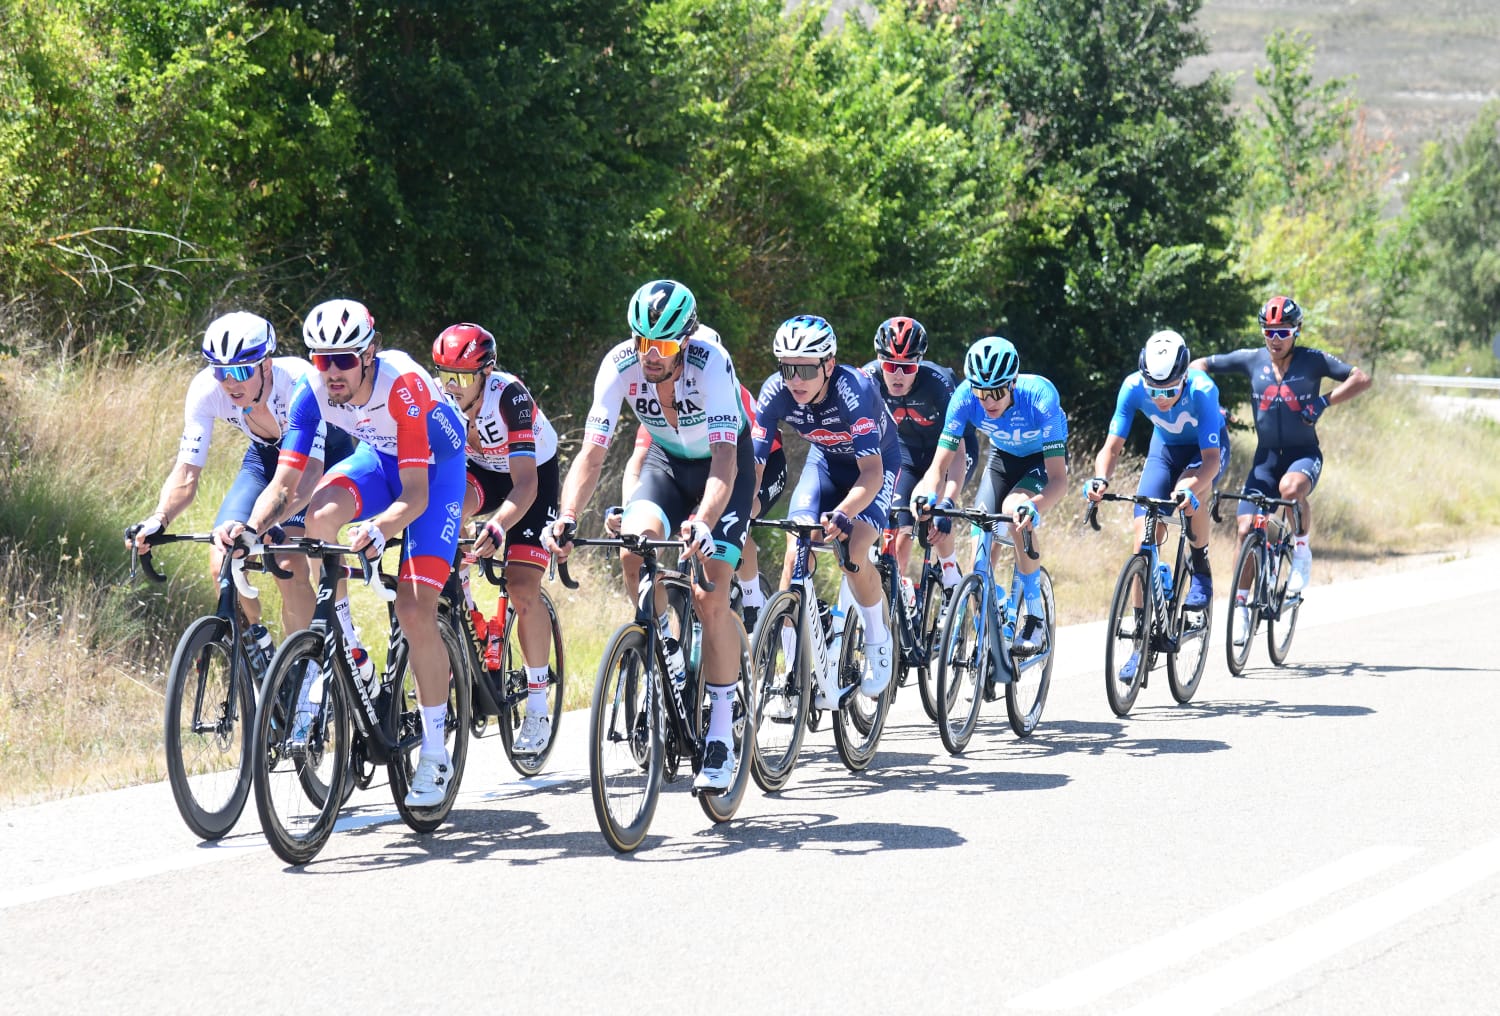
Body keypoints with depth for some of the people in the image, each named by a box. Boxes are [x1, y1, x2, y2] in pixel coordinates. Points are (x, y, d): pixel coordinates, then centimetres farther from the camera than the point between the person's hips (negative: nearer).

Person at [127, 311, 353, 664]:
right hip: (266, 454, 4)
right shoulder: (206, 389, -27)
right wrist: (159, 519, -46)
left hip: (323, 454, -4)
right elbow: (187, 472, -26)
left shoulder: (299, 381, -38)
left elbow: (309, 470, -46)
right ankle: (259, 645, 11)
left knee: (289, 566, -25)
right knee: (222, 566, -15)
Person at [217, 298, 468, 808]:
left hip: (435, 465, -4)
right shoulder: (313, 392, -24)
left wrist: (379, 528, -59)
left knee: (415, 610, -15)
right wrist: (251, 528, -45)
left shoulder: (403, 385, -37)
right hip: (377, 456, 4)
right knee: (320, 516, -31)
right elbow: (284, 482, -26)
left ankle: (434, 751, -1)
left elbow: (415, 495, -39)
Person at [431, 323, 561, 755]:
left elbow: (525, 483, -39)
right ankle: (459, 603, -14)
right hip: (479, 471, 3)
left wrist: (499, 526, -55)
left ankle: (538, 703, -3)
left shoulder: (509, 396, -34)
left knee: (522, 589, -15)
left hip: (535, 474, -3)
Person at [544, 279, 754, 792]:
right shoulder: (620, 365, -24)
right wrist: (568, 517, -43)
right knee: (636, 548, -27)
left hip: (723, 465, -3)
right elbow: (592, 453, -26)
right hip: (667, 461, 3)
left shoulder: (711, 363, -33)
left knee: (710, 598, -16)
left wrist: (703, 523, -58)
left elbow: (725, 460, -40)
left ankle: (722, 733, -7)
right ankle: (666, 652, -1)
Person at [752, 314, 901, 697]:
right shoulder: (775, 393, -24)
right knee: (796, 554, -18)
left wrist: (843, 514, -59)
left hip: (877, 462, -4)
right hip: (825, 461, 4)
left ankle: (878, 643, 1)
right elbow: (753, 461, -23)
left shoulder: (853, 389, -37)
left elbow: (871, 472, -42)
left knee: (853, 552, -26)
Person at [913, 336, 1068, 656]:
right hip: (1003, 456, 4)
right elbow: (940, 464, -27)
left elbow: (1059, 478, -39)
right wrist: (929, 496, -49)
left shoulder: (1040, 396, -38)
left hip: (1043, 458, -4)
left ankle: (1036, 616, -18)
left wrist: (1034, 506, -59)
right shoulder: (965, 396, -29)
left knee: (1016, 511, -32)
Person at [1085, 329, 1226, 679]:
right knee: (1144, 534, -13)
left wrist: (1191, 489, -57)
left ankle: (1200, 568, -11)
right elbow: (1112, 446, -24)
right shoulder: (1133, 387, -28)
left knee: (1187, 491, -37)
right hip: (1165, 447, 3)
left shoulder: (1202, 390, -36)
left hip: (1206, 449, -3)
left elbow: (1211, 458, -37)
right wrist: (1101, 479, -45)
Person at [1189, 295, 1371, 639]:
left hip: (1304, 454, -3)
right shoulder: (1252, 360, 0)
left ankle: (1302, 551, -10)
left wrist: (1324, 402, -20)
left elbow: (1361, 379, -8)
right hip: (1266, 456, 3)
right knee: (1247, 530, -8)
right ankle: (1240, 605, 3)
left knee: (1291, 488, -37)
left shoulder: (1314, 361, -5)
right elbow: (1198, 366, 6)